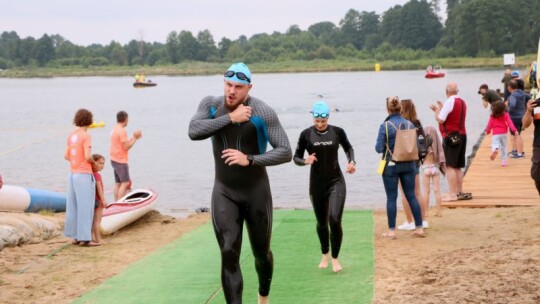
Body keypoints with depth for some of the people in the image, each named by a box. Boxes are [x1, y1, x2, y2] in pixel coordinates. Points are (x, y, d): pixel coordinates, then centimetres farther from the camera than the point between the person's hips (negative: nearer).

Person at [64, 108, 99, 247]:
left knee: (73, 206, 10)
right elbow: (88, 156, -20)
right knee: (85, 207, -4)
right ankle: (85, 238, -3)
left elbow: (66, 156, 9)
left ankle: (75, 236, 16)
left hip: (73, 174, 8)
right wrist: (94, 162, -1)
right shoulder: (86, 136, -13)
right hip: (84, 175, -8)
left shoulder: (71, 135, 9)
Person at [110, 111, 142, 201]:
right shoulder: (122, 131, -17)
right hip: (121, 161, -10)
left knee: (118, 183, 11)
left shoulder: (114, 129, 13)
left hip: (114, 159, 10)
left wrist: (133, 137, 13)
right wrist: (135, 138, -10)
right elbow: (126, 147, -19)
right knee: (125, 183, -8)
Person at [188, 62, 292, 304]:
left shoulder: (263, 113, -16)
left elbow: (285, 152, -18)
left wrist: (250, 160, -29)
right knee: (229, 255, -11)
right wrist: (230, 117, -24)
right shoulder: (211, 104, -4)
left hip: (256, 192, -1)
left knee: (261, 253, 15)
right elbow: (193, 131, -22)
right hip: (224, 193, 1)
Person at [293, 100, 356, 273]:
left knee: (335, 220, -15)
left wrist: (351, 162, -3)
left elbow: (348, 148, 15)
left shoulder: (337, 132, -4)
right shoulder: (306, 134, -6)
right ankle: (325, 255, 38)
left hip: (336, 182, -1)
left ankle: (335, 258, 4)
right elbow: (296, 157, 1)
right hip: (317, 184, 1)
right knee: (321, 223, 13)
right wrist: (305, 161, -21)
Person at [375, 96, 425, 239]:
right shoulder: (410, 124, -1)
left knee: (391, 198, 5)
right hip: (409, 164, 3)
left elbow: (379, 148, -13)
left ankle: (391, 231, 9)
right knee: (411, 196, 11)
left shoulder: (385, 126, -13)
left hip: (391, 166, -3)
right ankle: (419, 228, 13)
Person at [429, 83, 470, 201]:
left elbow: (440, 119, -15)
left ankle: (452, 194, -13)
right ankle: (459, 192, 18)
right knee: (457, 167, 14)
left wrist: (437, 109, 2)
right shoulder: (462, 102, 14)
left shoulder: (449, 102, -13)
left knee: (449, 166, -9)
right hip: (462, 135, 9)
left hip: (451, 137, -9)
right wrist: (440, 109, 23)